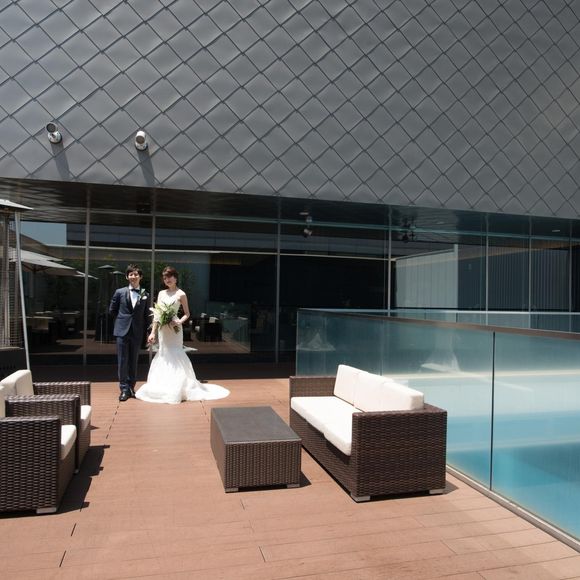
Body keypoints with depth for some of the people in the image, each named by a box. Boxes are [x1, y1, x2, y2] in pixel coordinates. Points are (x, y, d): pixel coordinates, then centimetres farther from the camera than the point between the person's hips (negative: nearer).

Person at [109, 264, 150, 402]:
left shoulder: (145, 295, 5)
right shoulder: (120, 292, 3)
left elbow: (146, 315, 6)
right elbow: (112, 310, 12)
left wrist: (146, 333, 2)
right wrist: (123, 318, 7)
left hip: (137, 333, 1)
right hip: (122, 331, -1)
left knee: (133, 361, 9)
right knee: (122, 361, 0)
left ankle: (131, 387, 19)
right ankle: (124, 389, 7)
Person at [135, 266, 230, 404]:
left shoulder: (181, 294, -2)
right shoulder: (161, 293, 10)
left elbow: (187, 314, 2)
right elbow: (156, 314, 10)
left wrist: (179, 322, -17)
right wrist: (153, 332, 5)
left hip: (174, 329, -5)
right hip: (162, 329, 5)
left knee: (175, 355, -4)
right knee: (163, 355, 9)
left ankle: (176, 389, 3)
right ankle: (164, 388, 18)